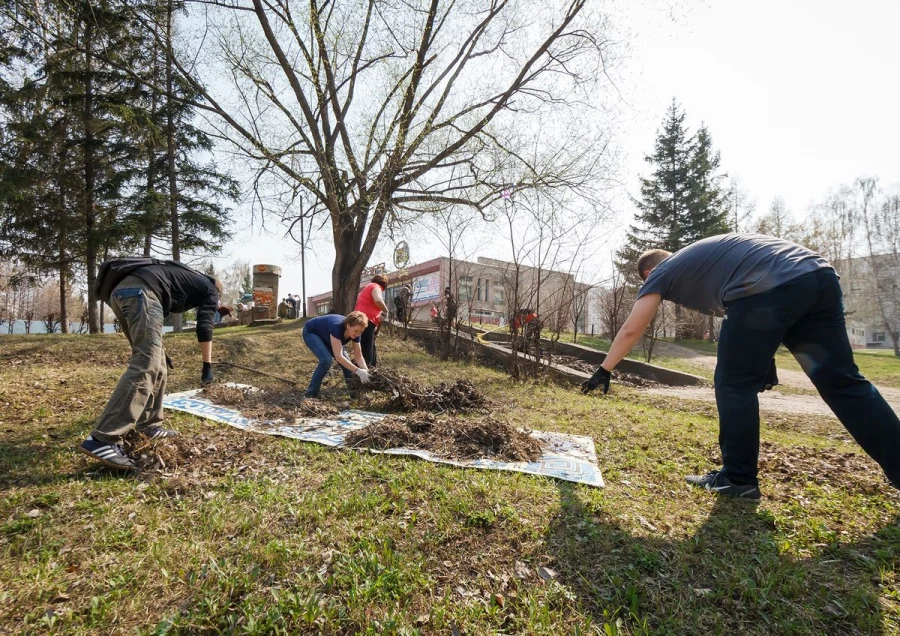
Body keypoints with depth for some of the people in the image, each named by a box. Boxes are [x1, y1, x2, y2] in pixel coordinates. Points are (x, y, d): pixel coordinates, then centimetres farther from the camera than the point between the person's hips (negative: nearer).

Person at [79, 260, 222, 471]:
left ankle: (149, 426, 17)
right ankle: (102, 440, -24)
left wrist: (159, 350, 48)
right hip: (141, 291, -9)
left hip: (121, 290, 9)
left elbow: (151, 322, 42)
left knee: (157, 364, 14)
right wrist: (207, 366, 11)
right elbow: (205, 327, 8)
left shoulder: (187, 278, 39)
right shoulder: (210, 289, 20)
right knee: (145, 366, -17)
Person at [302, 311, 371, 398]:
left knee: (347, 363, -5)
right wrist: (358, 371, -52)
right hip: (311, 332, -6)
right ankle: (311, 393, -15)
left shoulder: (355, 333, -22)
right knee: (326, 359, -28)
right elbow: (338, 356, -47)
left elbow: (358, 356, -15)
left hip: (325, 336, 7)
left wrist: (366, 371, -33)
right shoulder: (337, 327, -42)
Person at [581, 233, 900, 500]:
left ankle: (738, 478, 13)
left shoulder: (661, 273, 17)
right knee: (842, 381, 15)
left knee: (735, 384, 6)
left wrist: (604, 371, 23)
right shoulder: (700, 257, 37)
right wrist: (766, 359, 32)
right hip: (820, 275, 8)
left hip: (768, 288, -8)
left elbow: (630, 331, 15)